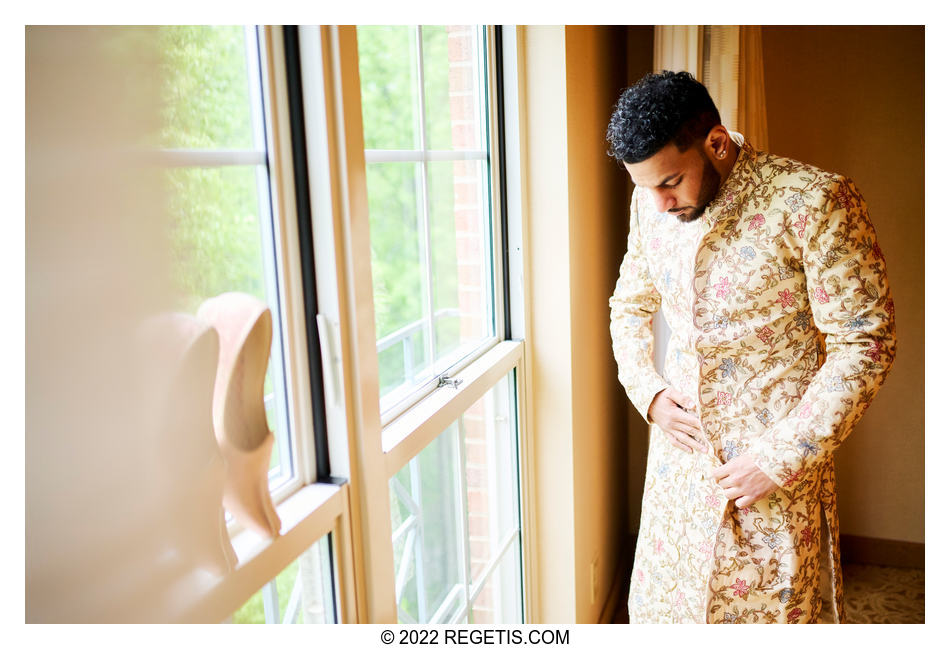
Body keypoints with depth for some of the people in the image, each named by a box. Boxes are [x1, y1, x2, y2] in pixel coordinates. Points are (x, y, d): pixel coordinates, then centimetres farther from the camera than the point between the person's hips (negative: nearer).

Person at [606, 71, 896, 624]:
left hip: (774, 468, -4)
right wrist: (648, 392, -2)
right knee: (663, 601, 18)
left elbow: (864, 343, -16)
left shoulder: (813, 201, -18)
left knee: (771, 606, 12)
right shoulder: (650, 203, 0)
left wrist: (781, 459, -17)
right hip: (680, 447, 5)